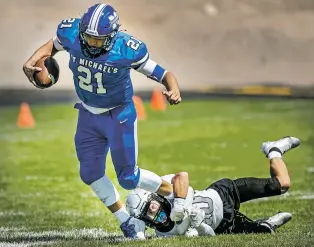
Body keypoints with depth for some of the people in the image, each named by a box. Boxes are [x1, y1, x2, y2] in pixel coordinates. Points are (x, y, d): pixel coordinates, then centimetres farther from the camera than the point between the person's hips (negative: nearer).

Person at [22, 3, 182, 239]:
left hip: (119, 116, -5)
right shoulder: (71, 33, -20)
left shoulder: (127, 50, -31)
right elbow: (53, 44, 5)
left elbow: (163, 73, -21)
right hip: (88, 115, 5)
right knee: (91, 174, 7)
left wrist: (174, 90, -43)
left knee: (128, 177, -2)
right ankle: (127, 222, 25)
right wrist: (32, 61, -12)